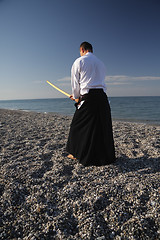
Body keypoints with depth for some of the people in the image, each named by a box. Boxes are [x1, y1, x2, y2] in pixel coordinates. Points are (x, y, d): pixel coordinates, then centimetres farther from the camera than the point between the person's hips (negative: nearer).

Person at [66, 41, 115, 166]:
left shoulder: (79, 61, 4)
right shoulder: (101, 63, 23)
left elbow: (75, 82, 4)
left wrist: (76, 97, 19)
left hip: (88, 98, -5)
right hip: (102, 96, 6)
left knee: (79, 125, 8)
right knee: (103, 126, 10)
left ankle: (76, 153, 20)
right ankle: (107, 156, 19)